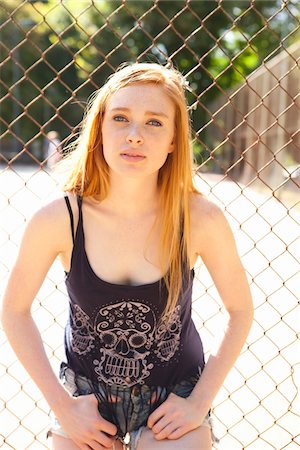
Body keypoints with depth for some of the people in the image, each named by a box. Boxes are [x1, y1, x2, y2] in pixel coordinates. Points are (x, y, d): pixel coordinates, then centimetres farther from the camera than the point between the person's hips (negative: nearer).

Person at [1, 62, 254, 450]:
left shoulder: (201, 220, -19)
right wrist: (63, 406, -8)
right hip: (86, 393, 1)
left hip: (172, 400, 0)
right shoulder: (57, 221, -20)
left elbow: (240, 310, -3)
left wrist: (200, 401, -8)